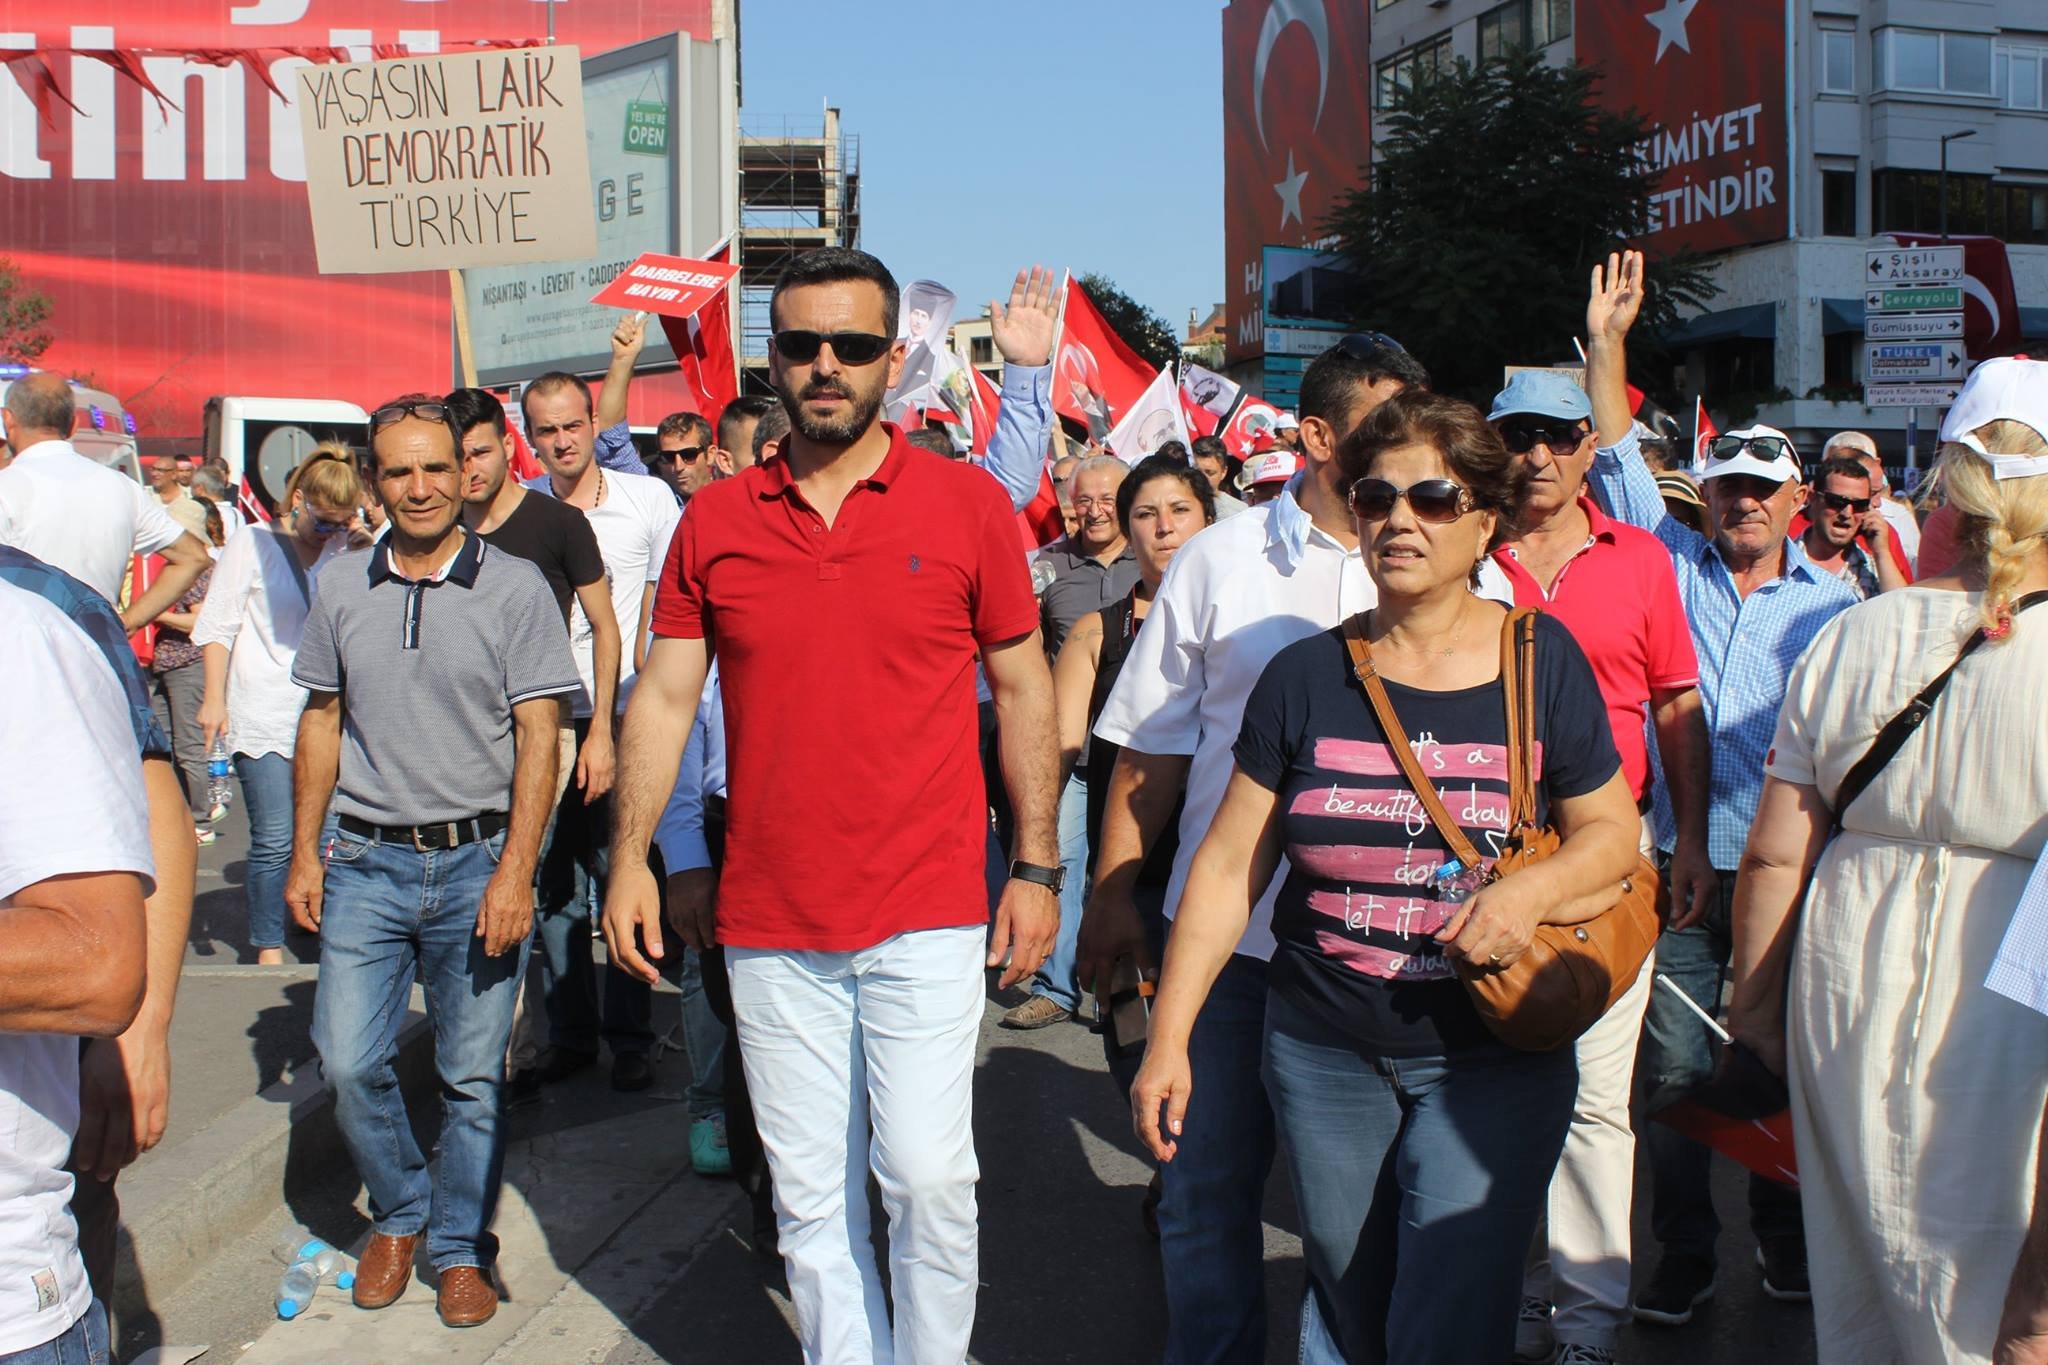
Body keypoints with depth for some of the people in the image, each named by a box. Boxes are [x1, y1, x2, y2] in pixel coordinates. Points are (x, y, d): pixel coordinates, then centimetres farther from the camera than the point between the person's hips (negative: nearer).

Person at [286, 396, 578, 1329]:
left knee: (472, 1075, 5)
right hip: (367, 860, 3)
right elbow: (321, 721, 14)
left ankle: (461, 1248, 24)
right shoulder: (341, 588, 7)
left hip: (478, 858, -2)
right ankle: (400, 1214, 27)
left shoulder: (513, 587, -3)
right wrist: (304, 852, 9)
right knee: (347, 1063, 2)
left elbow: (538, 737, -6)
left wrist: (515, 870, -13)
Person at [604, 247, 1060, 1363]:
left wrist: (1037, 867, 0)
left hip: (926, 914, -2)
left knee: (926, 1175, -3)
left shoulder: (968, 504, -1)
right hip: (768, 920, 2)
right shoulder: (715, 519, 4)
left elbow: (1022, 689, 4)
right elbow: (664, 695, 7)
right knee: (808, 1194, 10)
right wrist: (630, 859, 1)